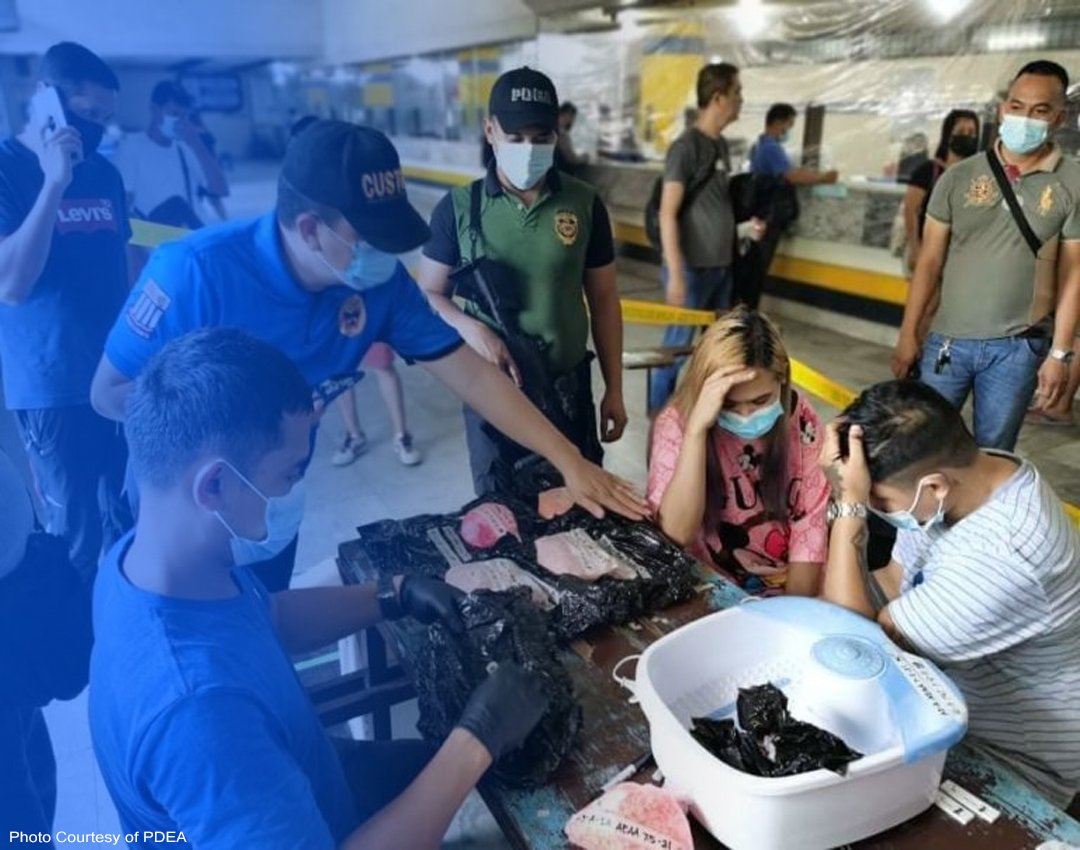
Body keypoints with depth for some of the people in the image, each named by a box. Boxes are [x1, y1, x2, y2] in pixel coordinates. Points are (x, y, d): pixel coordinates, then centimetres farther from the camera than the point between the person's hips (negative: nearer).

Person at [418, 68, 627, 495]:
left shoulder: (584, 204, -3)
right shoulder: (458, 208, -6)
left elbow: (604, 299, 4)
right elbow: (428, 293, 0)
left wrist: (614, 388, 4)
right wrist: (470, 327, -21)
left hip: (569, 387, 1)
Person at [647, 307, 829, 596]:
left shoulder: (801, 421, -8)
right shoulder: (676, 423, -16)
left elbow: (811, 522, -5)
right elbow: (676, 534, -26)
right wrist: (697, 428, -32)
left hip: (786, 587, 3)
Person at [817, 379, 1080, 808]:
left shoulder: (1001, 559, -37)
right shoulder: (965, 473, -12)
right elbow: (891, 587, -1)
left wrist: (849, 504, -33)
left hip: (1009, 762, -7)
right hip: (955, 700, 7)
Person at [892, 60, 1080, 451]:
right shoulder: (959, 177, 1)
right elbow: (929, 262, 2)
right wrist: (908, 333, 0)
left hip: (1018, 348, -1)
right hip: (948, 340, 1)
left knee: (992, 455, 11)